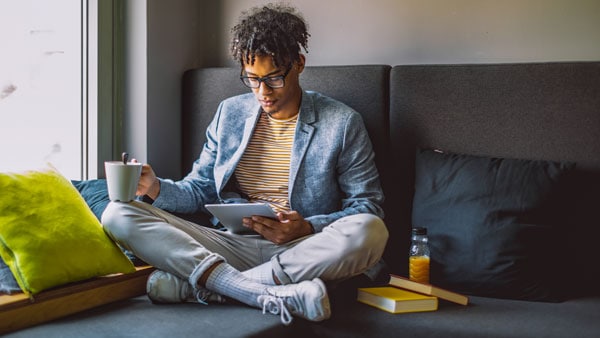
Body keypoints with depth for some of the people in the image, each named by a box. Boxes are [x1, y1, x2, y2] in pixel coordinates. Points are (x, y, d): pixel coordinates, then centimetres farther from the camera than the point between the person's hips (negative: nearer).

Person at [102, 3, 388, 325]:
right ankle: (270, 295, -35)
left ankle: (194, 283, -29)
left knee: (370, 232, -35)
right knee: (118, 214, -16)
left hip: (301, 251, -2)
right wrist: (158, 189, -7)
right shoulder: (229, 113, 12)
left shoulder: (343, 123, 1)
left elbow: (368, 207, 0)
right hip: (231, 246, 3)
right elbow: (199, 190, 15)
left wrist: (308, 228, -18)